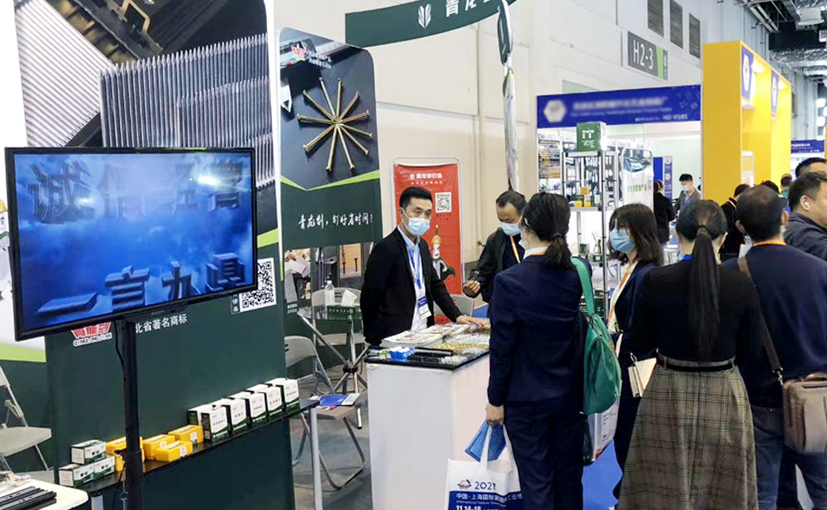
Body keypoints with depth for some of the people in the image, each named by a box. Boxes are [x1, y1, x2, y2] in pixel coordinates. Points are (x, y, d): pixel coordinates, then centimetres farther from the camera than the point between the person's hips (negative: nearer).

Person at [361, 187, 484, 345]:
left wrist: (457, 316, 8)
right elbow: (369, 298, -11)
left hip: (422, 336, 7)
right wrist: (373, 340, -6)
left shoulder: (422, 245, 11)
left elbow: (435, 285, 18)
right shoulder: (386, 248, -13)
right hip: (393, 342, -7)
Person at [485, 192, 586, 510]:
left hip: (527, 399, -5)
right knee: (569, 478, 18)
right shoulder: (578, 274, -4)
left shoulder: (510, 281, -19)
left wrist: (495, 400, -2)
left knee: (537, 484, 6)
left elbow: (502, 349, -14)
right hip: (570, 395, 5)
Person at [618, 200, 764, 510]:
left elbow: (638, 346, -3)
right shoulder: (742, 286, -10)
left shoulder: (654, 281, -11)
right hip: (724, 397, 1)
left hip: (668, 394, 0)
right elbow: (751, 354, 0)